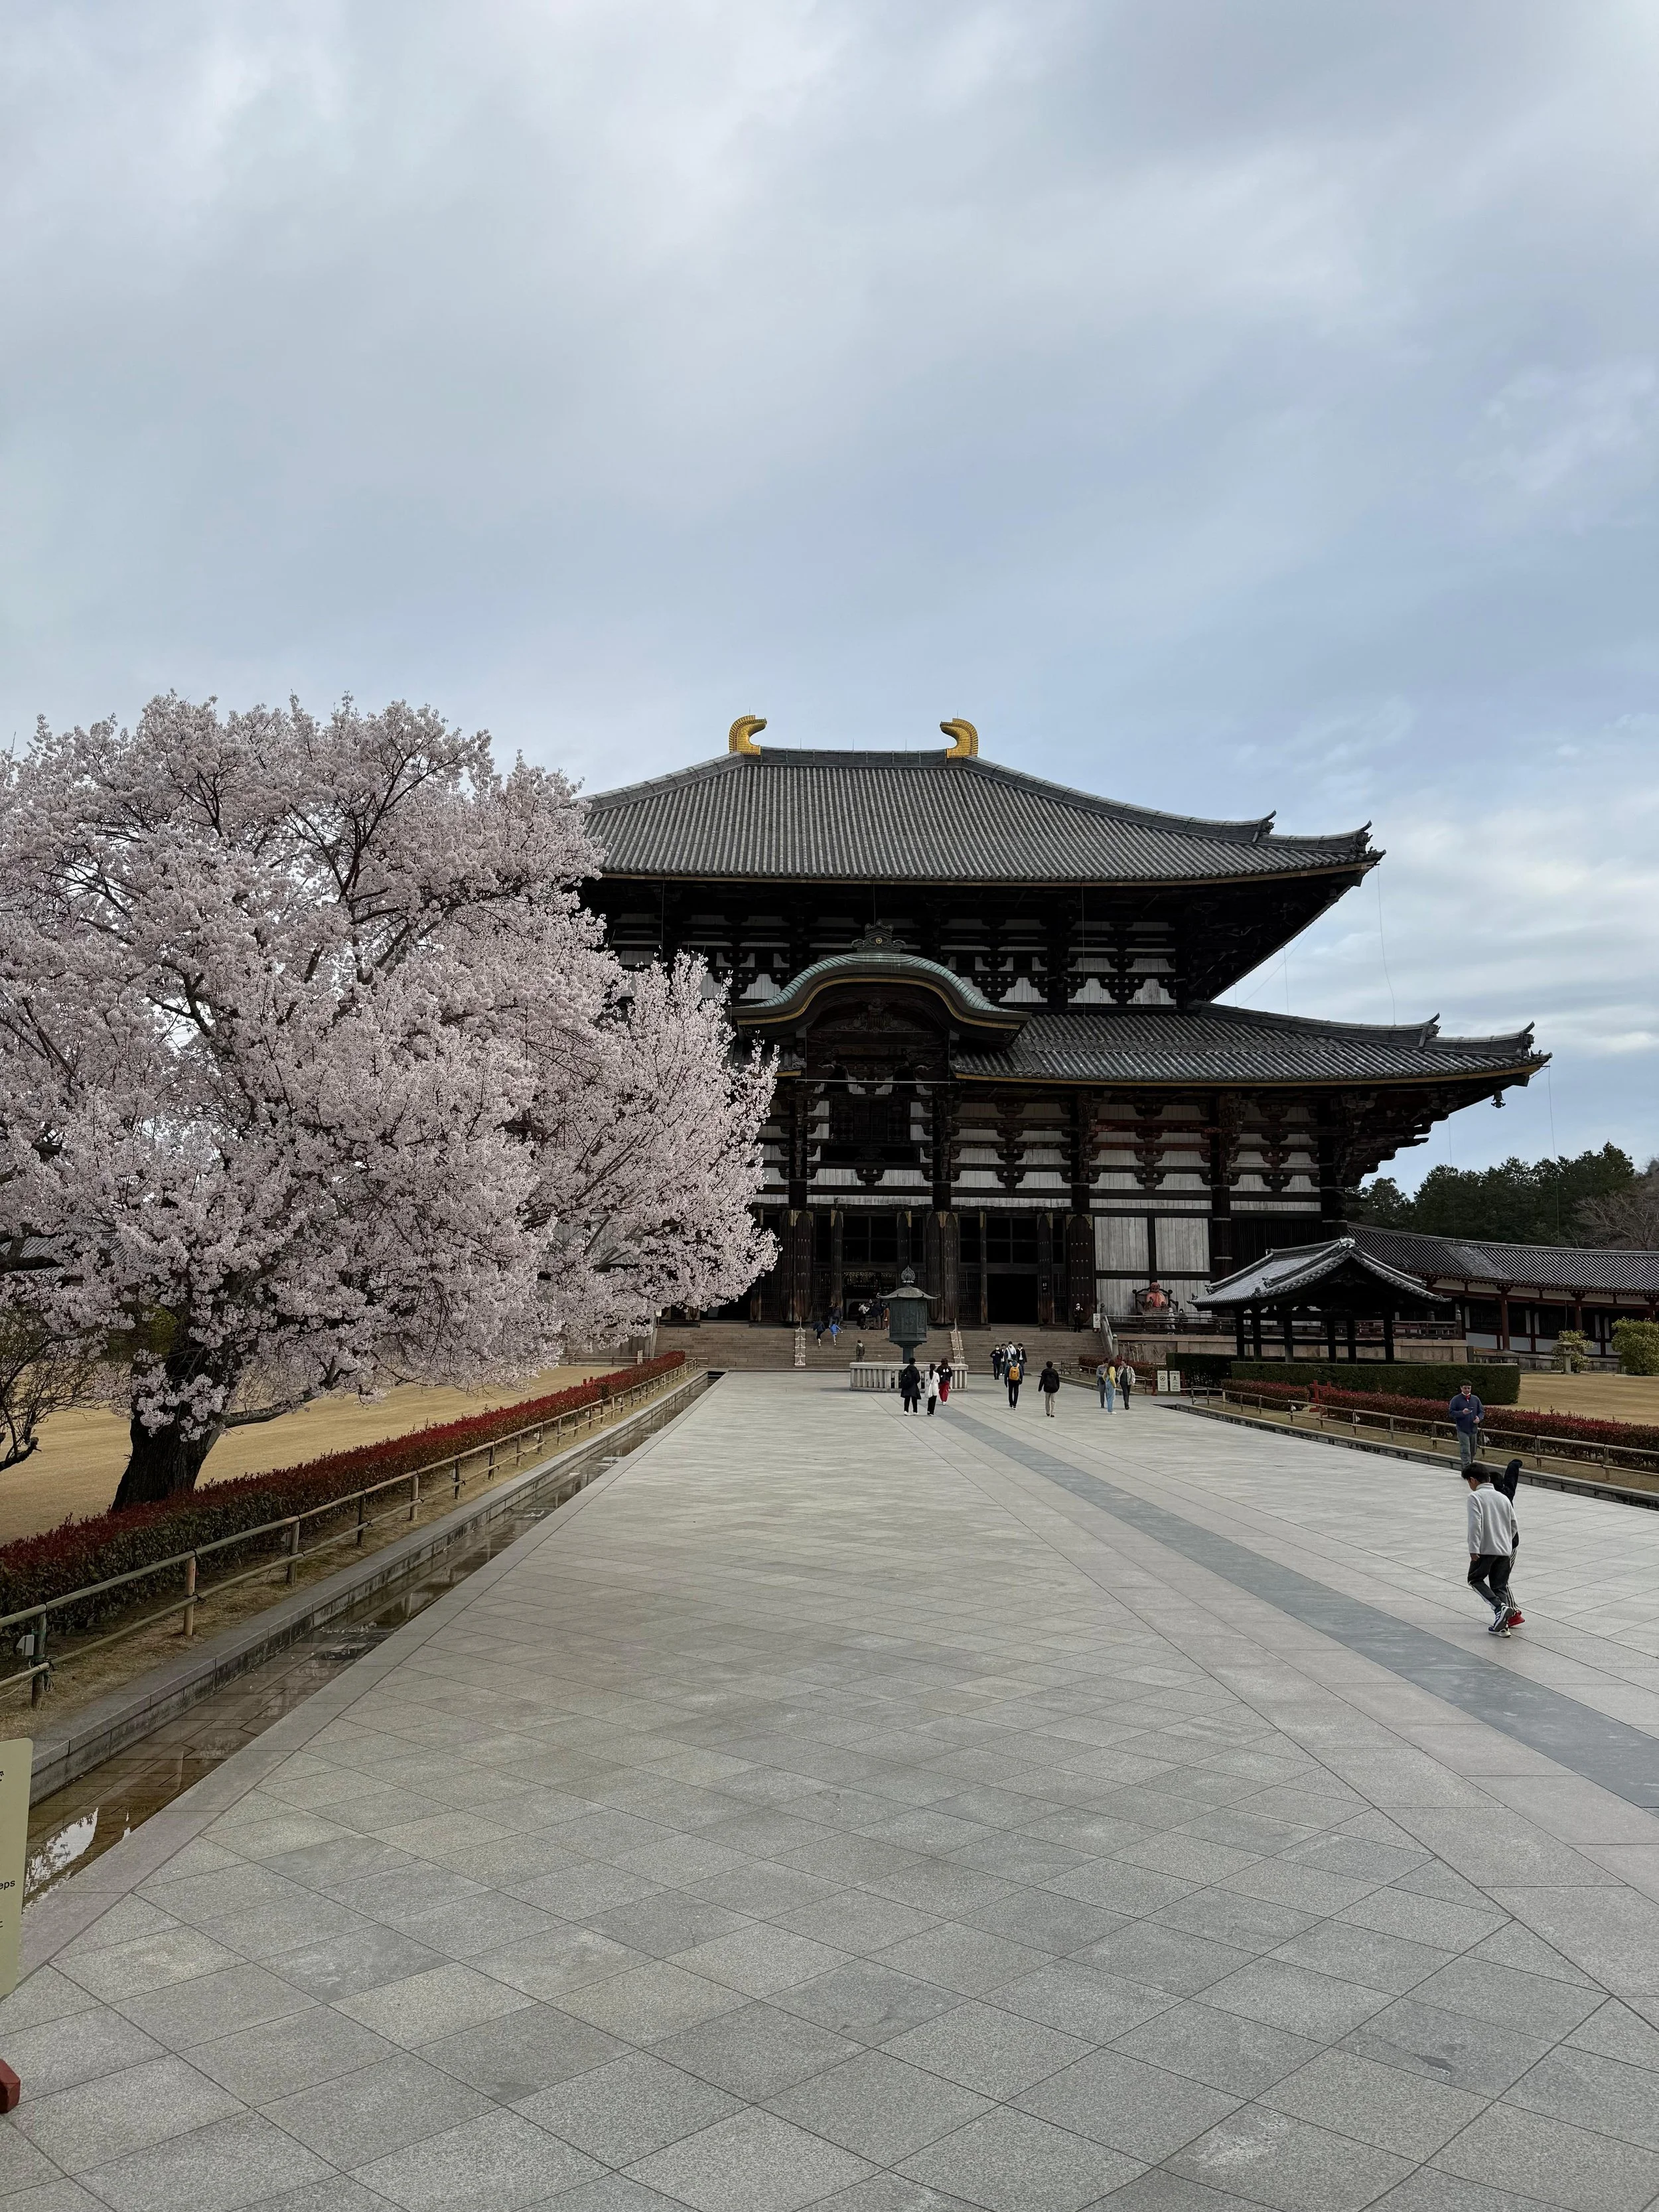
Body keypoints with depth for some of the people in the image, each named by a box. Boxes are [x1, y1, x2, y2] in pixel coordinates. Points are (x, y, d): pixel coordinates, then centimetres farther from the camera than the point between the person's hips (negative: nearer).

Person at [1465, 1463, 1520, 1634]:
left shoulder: (1475, 1497, -6)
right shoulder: (1503, 1497, 14)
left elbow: (1475, 1524, -16)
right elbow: (1513, 1524, 16)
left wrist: (1474, 1549, -16)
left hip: (1486, 1549, -6)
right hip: (1505, 1549, 6)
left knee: (1475, 1579, 11)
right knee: (1500, 1586, 10)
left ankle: (1500, 1607, -10)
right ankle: (1502, 1624, 3)